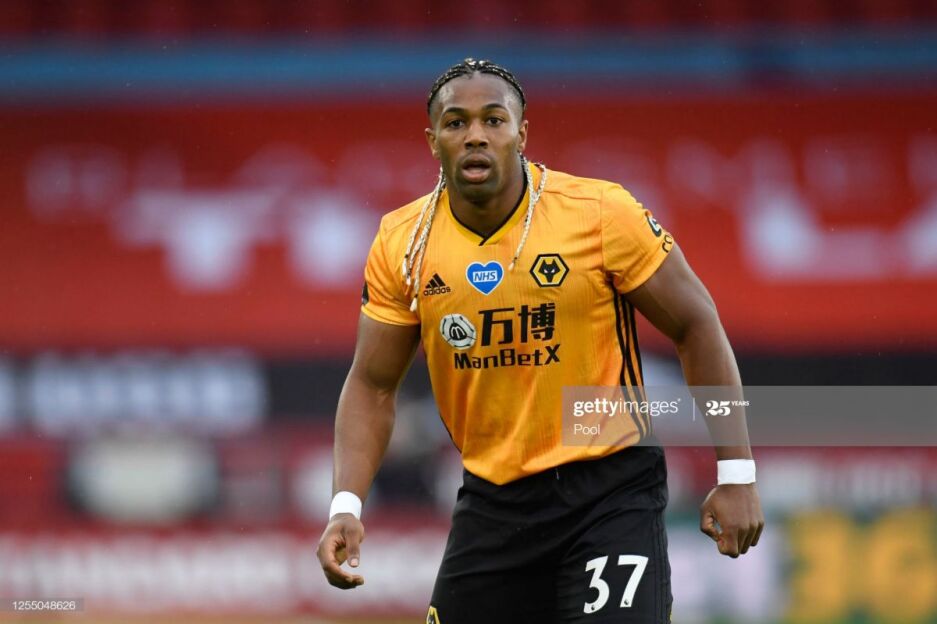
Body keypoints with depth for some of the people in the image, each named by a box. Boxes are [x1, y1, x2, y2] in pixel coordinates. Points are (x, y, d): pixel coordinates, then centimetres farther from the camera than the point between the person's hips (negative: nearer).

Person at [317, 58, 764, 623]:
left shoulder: (601, 214, -12)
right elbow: (372, 386, 6)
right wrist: (347, 505, -8)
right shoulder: (401, 244, -2)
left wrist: (735, 473, -7)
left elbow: (696, 326, -4)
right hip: (492, 498, 4)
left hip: (611, 489, -4)